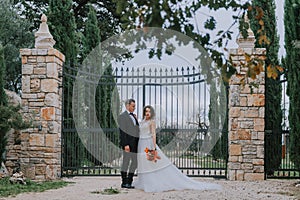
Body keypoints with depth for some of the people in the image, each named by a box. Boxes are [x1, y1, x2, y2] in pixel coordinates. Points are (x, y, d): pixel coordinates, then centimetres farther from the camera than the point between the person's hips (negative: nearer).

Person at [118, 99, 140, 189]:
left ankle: (129, 182, 16)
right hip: (128, 143, -8)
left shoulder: (133, 116, 19)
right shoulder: (122, 116, -7)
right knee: (126, 162, -2)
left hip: (135, 143, 8)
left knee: (134, 162, 9)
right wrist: (125, 144, -18)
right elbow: (122, 132, -13)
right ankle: (124, 183, 6)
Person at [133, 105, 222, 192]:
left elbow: (154, 134, -12)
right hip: (142, 146, 7)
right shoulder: (142, 122, 17)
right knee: (145, 166, 6)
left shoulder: (152, 121, -5)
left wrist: (154, 148, -19)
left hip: (149, 145, -7)